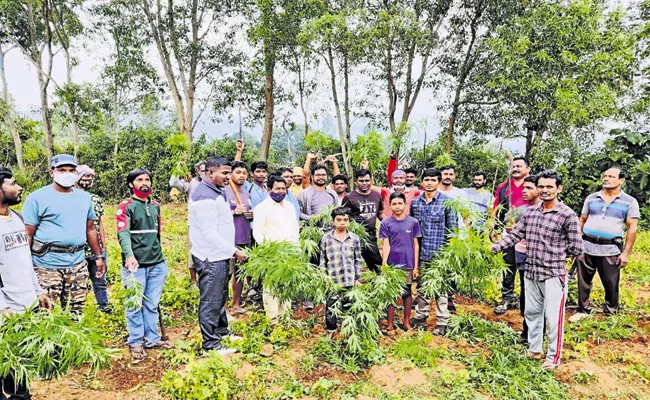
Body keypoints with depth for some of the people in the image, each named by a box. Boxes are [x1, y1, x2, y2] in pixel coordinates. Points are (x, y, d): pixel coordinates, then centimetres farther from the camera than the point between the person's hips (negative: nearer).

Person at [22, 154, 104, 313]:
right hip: (47, 265, -5)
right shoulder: (37, 198, -5)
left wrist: (98, 256, 15)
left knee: (75, 315, 12)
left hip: (78, 265, 5)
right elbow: (27, 235, -8)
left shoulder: (84, 197, 11)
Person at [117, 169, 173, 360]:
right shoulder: (125, 207, -6)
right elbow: (123, 233, -21)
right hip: (135, 265, -5)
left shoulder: (156, 206, 13)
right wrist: (129, 255, -36)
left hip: (157, 264, 5)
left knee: (152, 305, 14)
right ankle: (135, 343, 18)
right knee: (135, 305, 5)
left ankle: (152, 339, 25)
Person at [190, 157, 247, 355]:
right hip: (211, 258, -10)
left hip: (220, 256, 10)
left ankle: (221, 331, 37)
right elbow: (209, 233, -24)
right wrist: (234, 251, -20)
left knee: (220, 297, 22)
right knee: (211, 301, 0)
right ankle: (211, 344, 11)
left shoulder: (217, 191, 12)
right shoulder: (205, 196, -20)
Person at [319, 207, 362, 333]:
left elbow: (358, 260, 9)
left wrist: (358, 278, 7)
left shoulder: (354, 238, 5)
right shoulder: (326, 238, 1)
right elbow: (323, 261, 4)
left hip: (350, 282, 1)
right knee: (331, 308, 2)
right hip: (332, 282, -1)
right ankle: (331, 332, 17)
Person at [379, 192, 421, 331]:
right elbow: (385, 245, -2)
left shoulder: (413, 222, 2)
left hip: (408, 265, 1)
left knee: (407, 294, 11)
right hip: (392, 265, -1)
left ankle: (407, 322, 26)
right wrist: (384, 264, -14)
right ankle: (390, 324, 17)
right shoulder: (385, 223, 0)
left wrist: (416, 266, 2)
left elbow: (415, 245, 5)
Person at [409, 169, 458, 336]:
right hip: (421, 253, 4)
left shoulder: (447, 202, -4)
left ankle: (442, 323, 14)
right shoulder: (415, 202, 6)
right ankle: (420, 315, 30)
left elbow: (453, 228, -2)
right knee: (421, 286, 15)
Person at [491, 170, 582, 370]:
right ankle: (534, 349, 34)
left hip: (553, 274, -6)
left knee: (553, 317, 4)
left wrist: (554, 255, 1)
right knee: (532, 312, 17)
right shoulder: (530, 212, 6)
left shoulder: (567, 215, -10)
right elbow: (514, 235, 6)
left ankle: (553, 358, 21)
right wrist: (493, 248, -5)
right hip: (531, 273, 6)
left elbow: (576, 248, -6)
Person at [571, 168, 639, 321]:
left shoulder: (630, 202, 0)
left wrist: (626, 253, -7)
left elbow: (632, 228, -2)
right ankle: (583, 310, 25)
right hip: (586, 247, 3)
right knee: (583, 282, 10)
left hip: (611, 250, -2)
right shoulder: (591, 198, 8)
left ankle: (610, 313, 25)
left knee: (611, 284, 7)